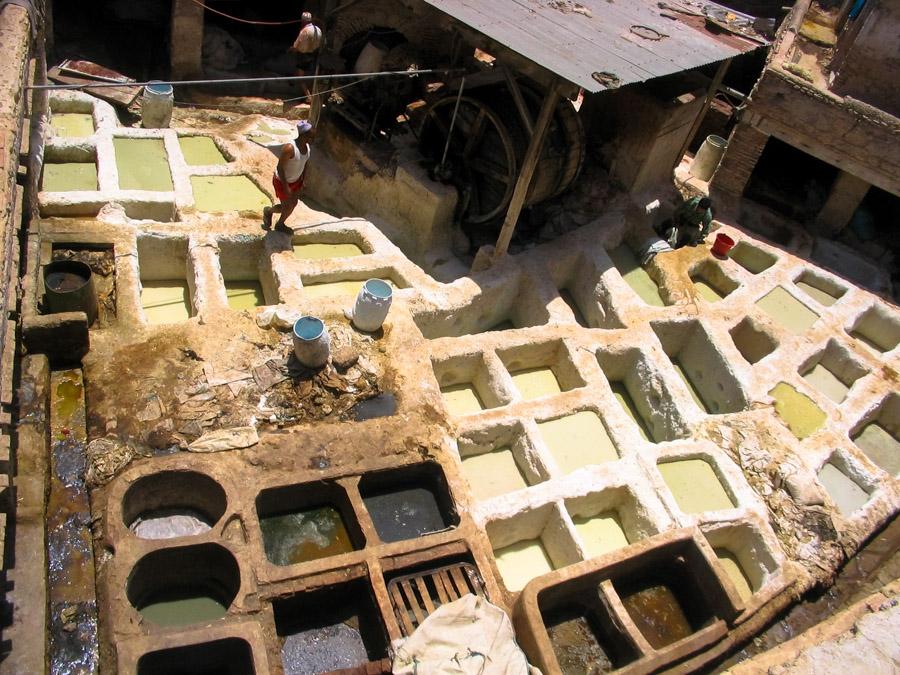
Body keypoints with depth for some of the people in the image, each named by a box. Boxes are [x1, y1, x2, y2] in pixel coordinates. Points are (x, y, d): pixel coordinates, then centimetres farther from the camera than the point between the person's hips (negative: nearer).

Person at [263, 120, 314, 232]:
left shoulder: (307, 146, -10)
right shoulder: (289, 148, -34)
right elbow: (280, 167, -28)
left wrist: (303, 179, 10)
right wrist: (286, 187, -26)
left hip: (296, 180, 8)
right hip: (282, 181, -7)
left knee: (293, 204, 18)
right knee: (286, 207, 5)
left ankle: (280, 224, 43)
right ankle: (268, 211, 38)